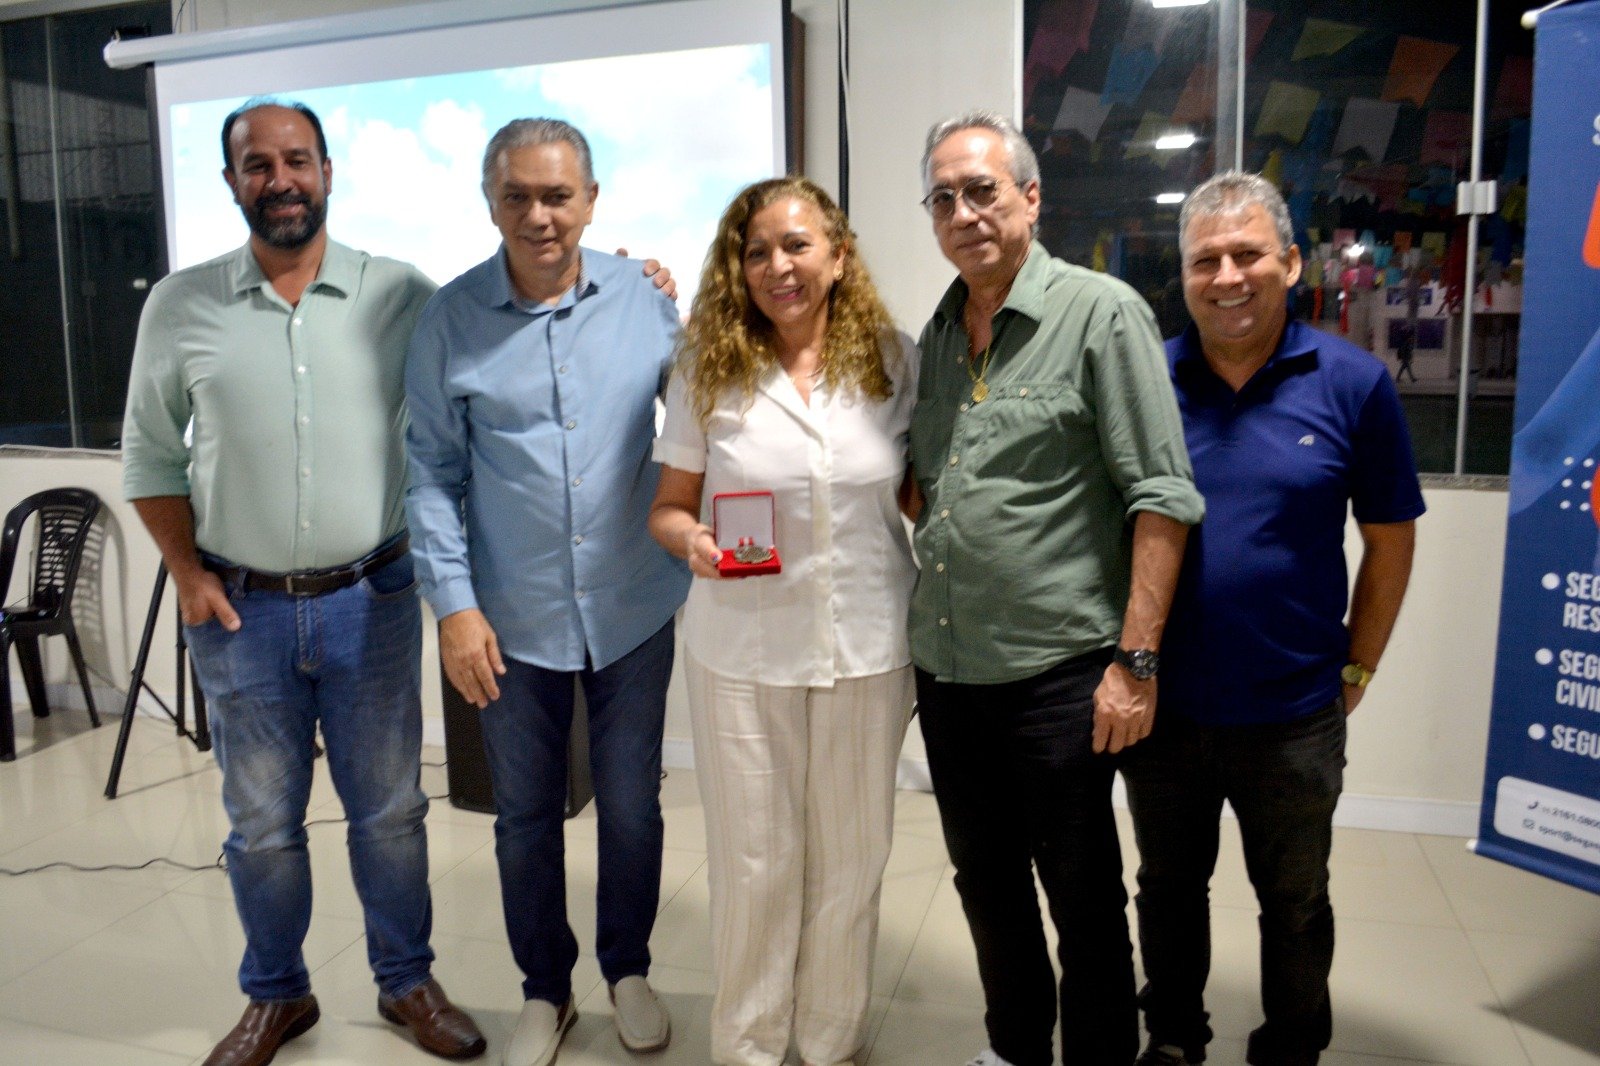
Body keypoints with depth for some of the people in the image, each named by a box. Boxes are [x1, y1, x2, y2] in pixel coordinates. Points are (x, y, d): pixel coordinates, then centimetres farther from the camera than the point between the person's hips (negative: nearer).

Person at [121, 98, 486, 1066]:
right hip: (241, 610, 1)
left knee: (390, 809, 12)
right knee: (262, 821, 15)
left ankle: (408, 981, 33)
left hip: (372, 597, -1)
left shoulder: (402, 295, -4)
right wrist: (187, 573, 0)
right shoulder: (181, 305, 0)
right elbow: (151, 453, 7)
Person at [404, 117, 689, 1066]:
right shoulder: (451, 319, -5)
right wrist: (453, 603, -8)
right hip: (512, 620, 0)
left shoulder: (647, 297, -4)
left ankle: (629, 970, 39)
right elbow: (433, 471, -3)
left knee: (633, 808, 14)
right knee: (526, 817, 15)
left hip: (634, 609, 0)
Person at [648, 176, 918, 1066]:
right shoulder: (709, 372, -2)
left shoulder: (894, 361, -1)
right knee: (753, 859, 11)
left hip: (868, 649, 1)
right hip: (743, 651, -1)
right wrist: (691, 539, -19)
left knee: (852, 858, 14)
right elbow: (669, 504, 3)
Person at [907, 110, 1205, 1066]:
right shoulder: (937, 333, 10)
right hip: (946, 668, 6)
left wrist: (1136, 661, -15)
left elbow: (1163, 498, -12)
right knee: (985, 881, 20)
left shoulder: (1103, 313, -9)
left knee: (1083, 897, 10)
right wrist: (911, 645, 10)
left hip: (1058, 673, -6)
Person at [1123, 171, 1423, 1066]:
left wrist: (1356, 669, 1)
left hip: (1294, 716, -1)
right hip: (1162, 706, 2)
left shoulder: (1354, 383, -7)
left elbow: (1391, 540, 1)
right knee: (1170, 890, 20)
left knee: (1295, 906, 18)